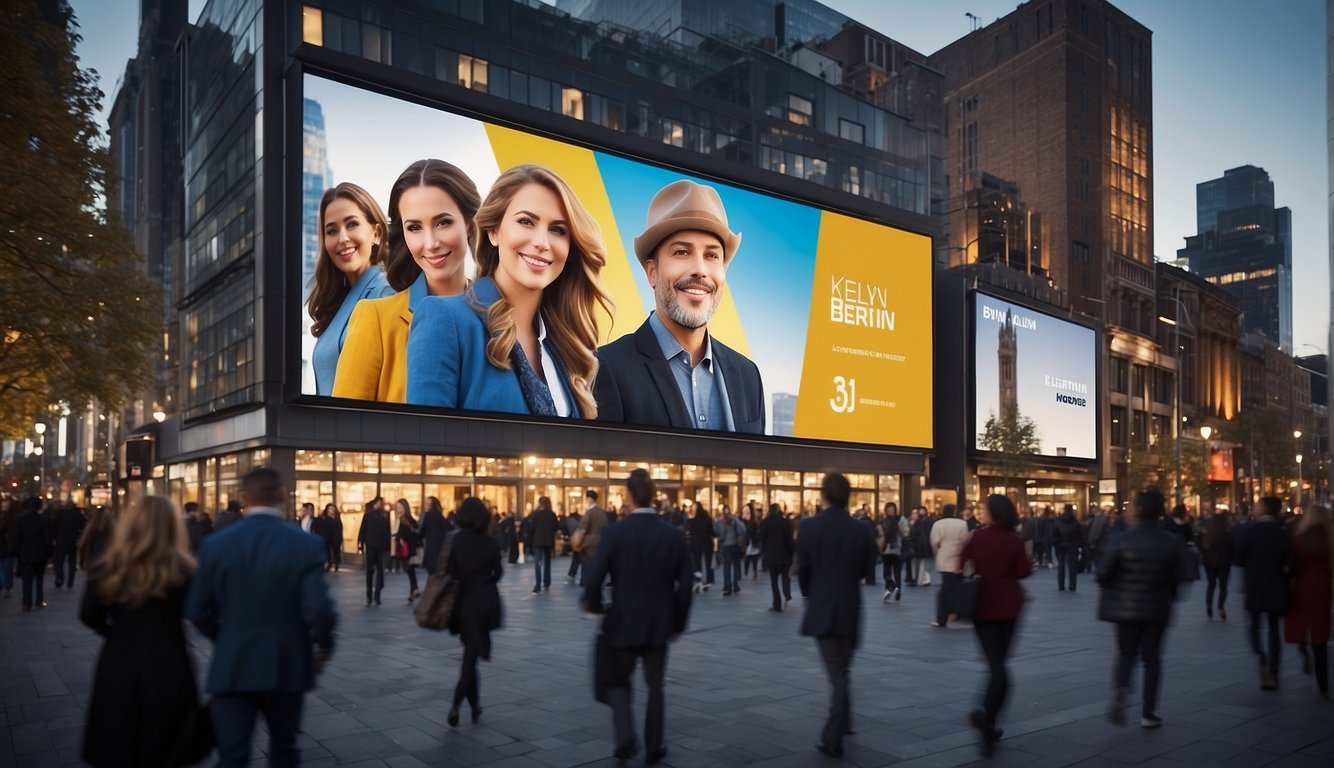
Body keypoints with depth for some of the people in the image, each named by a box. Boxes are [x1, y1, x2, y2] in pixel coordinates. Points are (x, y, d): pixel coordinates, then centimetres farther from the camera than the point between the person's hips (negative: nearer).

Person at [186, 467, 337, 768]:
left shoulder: (215, 544, -4)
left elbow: (198, 611, 1)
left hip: (232, 667, 1)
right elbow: (319, 610, -18)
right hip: (286, 666, 0)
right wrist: (324, 646, 2)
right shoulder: (306, 545, -12)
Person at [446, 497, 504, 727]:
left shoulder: (454, 541, -7)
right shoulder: (491, 543, -5)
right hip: (485, 602, -1)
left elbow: (449, 572, -11)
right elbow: (497, 573, -1)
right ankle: (456, 703, -15)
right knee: (473, 654, 1)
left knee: (469, 653, 17)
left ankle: (475, 705, 19)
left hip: (463, 602, 1)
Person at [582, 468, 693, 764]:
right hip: (659, 625, 2)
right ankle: (654, 746, 24)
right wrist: (678, 622, 11)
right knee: (655, 686, 17)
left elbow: (593, 579, -15)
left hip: (623, 623, -1)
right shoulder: (674, 535, -7)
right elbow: (684, 586, -3)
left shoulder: (613, 532, -13)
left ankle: (625, 737, 0)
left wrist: (593, 604, 7)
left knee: (618, 682, 17)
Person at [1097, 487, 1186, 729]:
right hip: (1156, 608, 1)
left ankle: (1121, 688, -13)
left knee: (1127, 652, 15)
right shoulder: (1172, 543, -7)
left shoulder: (1120, 540, -13)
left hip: (1125, 607, -1)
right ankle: (1148, 713, 14)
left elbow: (1103, 574, -12)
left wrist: (1111, 589, 10)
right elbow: (1176, 578, -2)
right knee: (1152, 658, 12)